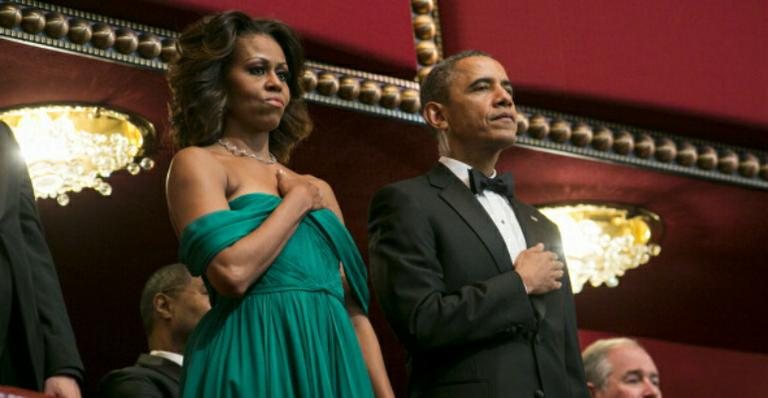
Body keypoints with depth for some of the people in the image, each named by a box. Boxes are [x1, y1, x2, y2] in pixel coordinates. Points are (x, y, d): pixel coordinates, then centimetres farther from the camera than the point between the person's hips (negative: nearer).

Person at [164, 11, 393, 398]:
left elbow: (353, 308, 16)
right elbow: (231, 272, -15)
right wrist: (297, 202, -2)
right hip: (255, 366, -6)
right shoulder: (197, 163, 1)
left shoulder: (318, 189, 20)